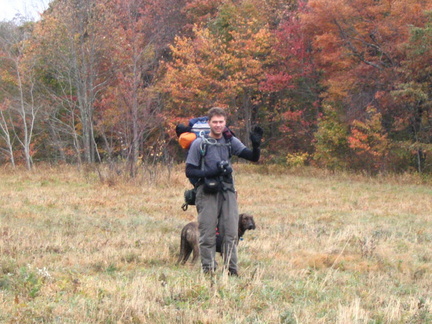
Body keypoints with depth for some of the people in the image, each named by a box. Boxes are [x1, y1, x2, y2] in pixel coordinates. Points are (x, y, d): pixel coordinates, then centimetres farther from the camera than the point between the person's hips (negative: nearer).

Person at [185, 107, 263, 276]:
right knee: (207, 235, -1)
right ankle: (208, 271, 5)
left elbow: (253, 157, 5)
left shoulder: (231, 141, 9)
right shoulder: (199, 144, -1)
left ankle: (232, 270, 7)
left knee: (231, 233, 1)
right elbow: (189, 171, -1)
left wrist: (256, 144, -15)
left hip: (227, 192, 3)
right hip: (207, 192, -3)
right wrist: (209, 173, -16)